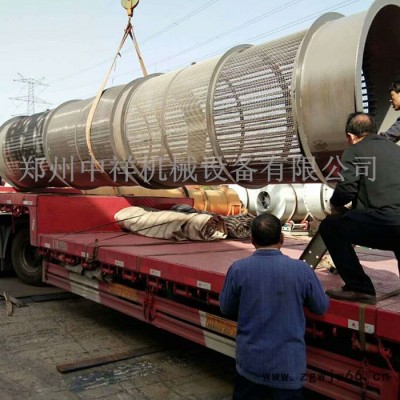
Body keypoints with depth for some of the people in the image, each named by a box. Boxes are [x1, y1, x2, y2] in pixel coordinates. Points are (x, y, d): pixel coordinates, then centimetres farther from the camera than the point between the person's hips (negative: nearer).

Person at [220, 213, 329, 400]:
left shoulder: (238, 269, -13)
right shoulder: (302, 269, -14)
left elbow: (226, 309, 2)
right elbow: (321, 307, 2)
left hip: (250, 361, 1)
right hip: (288, 363, -1)